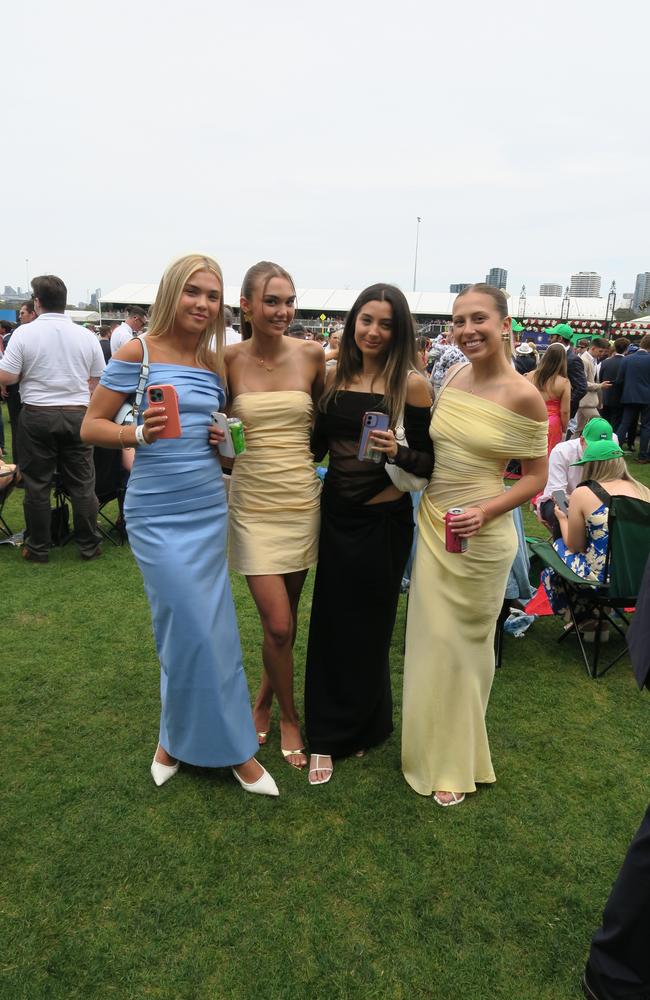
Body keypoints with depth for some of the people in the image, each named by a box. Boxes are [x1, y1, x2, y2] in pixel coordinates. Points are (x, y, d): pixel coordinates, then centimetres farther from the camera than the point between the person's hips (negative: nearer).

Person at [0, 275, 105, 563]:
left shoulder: (24, 333, -5)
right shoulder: (87, 336, 3)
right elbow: (98, 382, 7)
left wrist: (27, 371, 13)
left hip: (37, 415, -2)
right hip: (77, 415, 2)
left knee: (37, 485, 7)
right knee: (82, 484, 8)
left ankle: (38, 548, 15)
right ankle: (89, 545, 14)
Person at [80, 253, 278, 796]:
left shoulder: (217, 364, 9)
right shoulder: (137, 353, -6)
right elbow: (91, 427, -4)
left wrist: (224, 439, 0)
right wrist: (141, 433, -22)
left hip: (208, 506, 5)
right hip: (157, 512, -5)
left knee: (210, 628, 9)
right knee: (196, 629, -2)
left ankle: (178, 737, 32)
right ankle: (233, 746, 20)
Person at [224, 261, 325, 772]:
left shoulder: (312, 354, -1)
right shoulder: (229, 359, -4)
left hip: (302, 499, 2)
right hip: (254, 504, -2)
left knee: (287, 618, 14)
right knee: (278, 624, -4)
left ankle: (264, 699, 40)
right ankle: (288, 716, 22)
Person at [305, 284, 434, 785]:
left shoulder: (411, 382, -10)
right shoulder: (335, 375, 4)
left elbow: (429, 462, -9)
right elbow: (317, 446, 11)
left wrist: (397, 452, -27)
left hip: (382, 519, -4)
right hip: (335, 513, 4)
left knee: (365, 628, 11)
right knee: (328, 623, 10)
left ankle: (357, 728, 36)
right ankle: (326, 735, 29)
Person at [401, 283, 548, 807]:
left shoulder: (522, 395, -14)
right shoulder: (453, 377, 3)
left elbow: (536, 476, -8)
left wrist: (485, 511, -22)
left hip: (481, 535, -5)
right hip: (432, 524, 5)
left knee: (466, 641, 10)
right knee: (432, 637, 13)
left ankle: (459, 761, 32)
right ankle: (434, 747, 36)